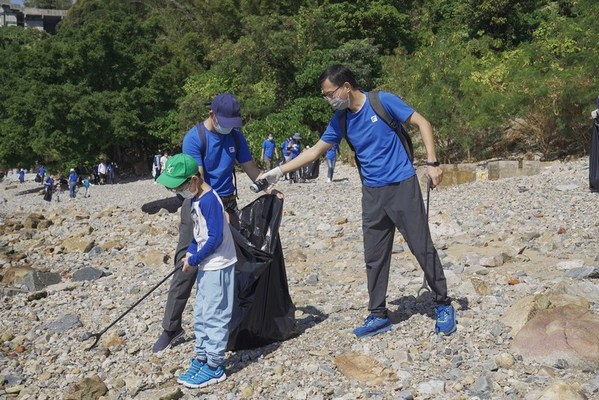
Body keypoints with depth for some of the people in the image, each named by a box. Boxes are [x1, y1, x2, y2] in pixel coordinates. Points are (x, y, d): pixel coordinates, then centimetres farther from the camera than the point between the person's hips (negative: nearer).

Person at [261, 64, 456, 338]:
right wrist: (279, 171, 10)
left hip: (402, 186, -5)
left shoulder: (383, 102, -11)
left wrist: (431, 163, -13)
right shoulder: (340, 120, 5)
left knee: (422, 247, 1)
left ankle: (443, 305, 16)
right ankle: (378, 315, 18)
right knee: (374, 257, 6)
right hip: (372, 194, 5)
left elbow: (422, 123, -6)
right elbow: (315, 151, 13)